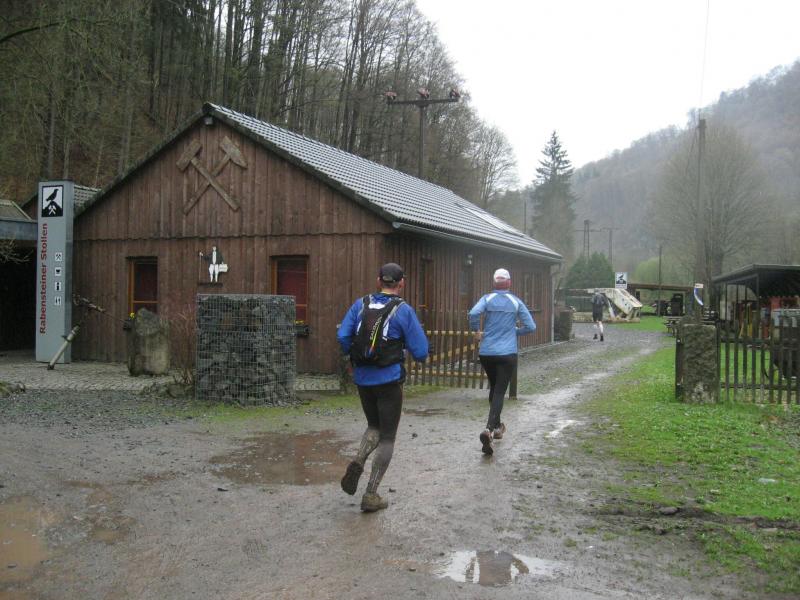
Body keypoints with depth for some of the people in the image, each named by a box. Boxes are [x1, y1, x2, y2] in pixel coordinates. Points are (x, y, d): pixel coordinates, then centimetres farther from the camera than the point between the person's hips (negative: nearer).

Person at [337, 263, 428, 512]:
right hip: (389, 379, -4)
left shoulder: (360, 304, 2)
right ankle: (371, 495, 7)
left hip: (362, 378, 4)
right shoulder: (403, 310, -8)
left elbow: (342, 336, -3)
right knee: (387, 437, 9)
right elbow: (421, 351, -8)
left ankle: (358, 460, -5)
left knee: (374, 426, 24)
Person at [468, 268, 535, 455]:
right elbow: (531, 327, 0)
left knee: (494, 388, 22)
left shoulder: (487, 299, 0)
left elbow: (473, 313, -20)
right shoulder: (516, 302, 1)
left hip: (486, 353, 2)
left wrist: (476, 331, -2)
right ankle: (489, 429, -24)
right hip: (507, 354, -2)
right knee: (499, 392, -4)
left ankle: (496, 426, 33)